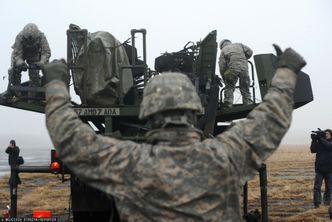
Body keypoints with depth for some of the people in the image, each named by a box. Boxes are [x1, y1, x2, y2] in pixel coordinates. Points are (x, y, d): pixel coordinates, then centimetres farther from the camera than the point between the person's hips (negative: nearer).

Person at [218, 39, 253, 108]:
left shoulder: (223, 50, 15)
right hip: (244, 68, 2)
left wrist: (223, 77, 16)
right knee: (245, 89, 11)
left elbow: (222, 66, 7)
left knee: (229, 87, 5)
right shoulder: (239, 45, 22)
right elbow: (249, 52, 9)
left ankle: (228, 105, -7)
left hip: (232, 69, -2)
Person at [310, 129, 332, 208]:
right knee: (317, 187, -7)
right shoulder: (319, 143, 4)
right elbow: (313, 150, -9)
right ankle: (317, 203, -6)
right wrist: (314, 140, -20)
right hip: (319, 169, 1)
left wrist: (321, 138, -27)